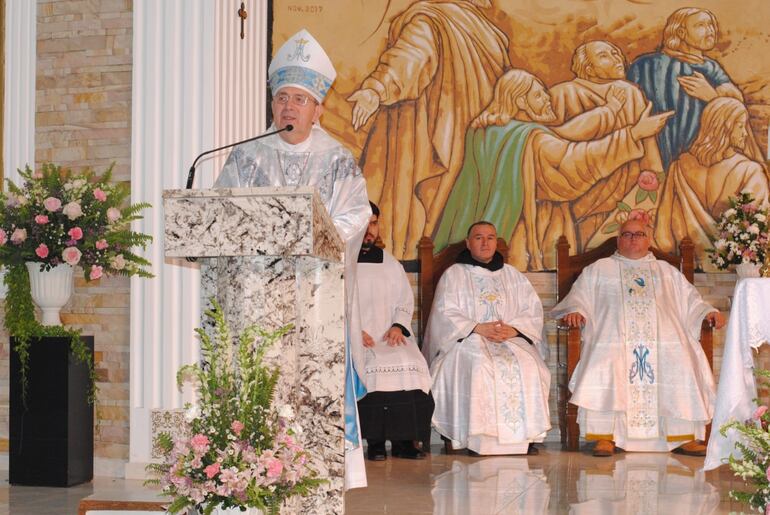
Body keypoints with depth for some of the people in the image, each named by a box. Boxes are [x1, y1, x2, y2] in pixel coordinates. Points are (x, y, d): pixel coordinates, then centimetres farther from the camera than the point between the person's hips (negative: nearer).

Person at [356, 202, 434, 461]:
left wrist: (398, 326, -3)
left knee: (411, 364, -26)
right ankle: (374, 441, -26)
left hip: (391, 335, 3)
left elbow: (406, 301, 18)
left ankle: (404, 440, -22)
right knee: (370, 367, -33)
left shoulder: (389, 262, 22)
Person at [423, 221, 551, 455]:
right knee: (480, 367, -35)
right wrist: (478, 328, -15)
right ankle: (479, 438, -33)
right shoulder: (453, 275, 11)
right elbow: (445, 314, -2)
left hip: (511, 338, 3)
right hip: (467, 340, -3)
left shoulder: (513, 275, 20)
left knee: (528, 366, -28)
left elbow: (533, 311, 11)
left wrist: (514, 329, -10)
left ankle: (525, 435, -24)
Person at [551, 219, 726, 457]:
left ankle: (684, 436, -21)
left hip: (664, 336, 1)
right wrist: (575, 311, -6)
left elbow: (691, 301, 27)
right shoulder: (599, 269, 25)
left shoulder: (667, 271, 31)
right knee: (603, 365, -33)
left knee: (684, 365, -28)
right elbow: (579, 297, 16)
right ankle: (604, 436, -28)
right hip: (613, 336, -1)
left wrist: (708, 311, 7)